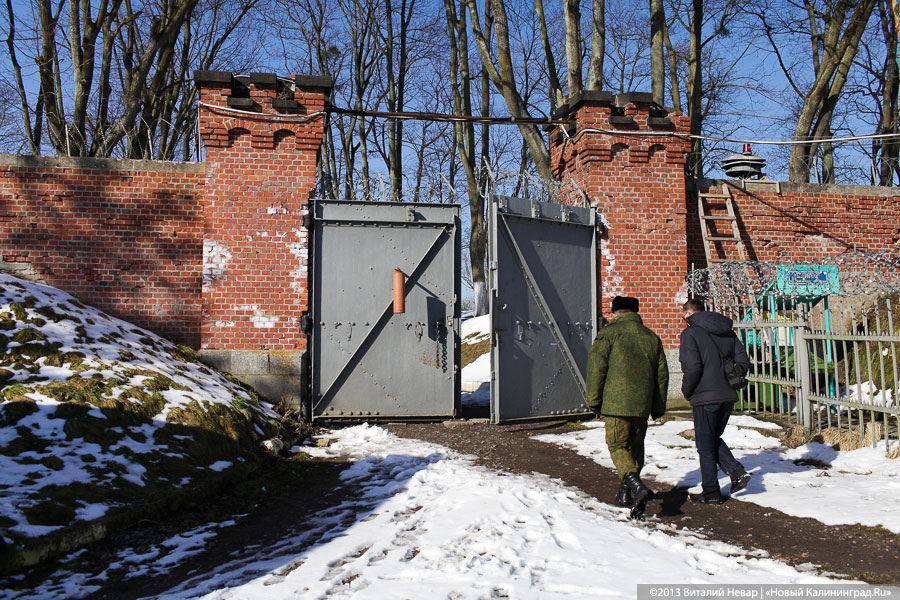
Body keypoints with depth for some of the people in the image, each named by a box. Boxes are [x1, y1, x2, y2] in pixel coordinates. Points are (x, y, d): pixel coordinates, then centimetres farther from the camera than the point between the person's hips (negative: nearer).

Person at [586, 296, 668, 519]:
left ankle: (637, 486, -22)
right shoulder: (651, 337, 13)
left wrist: (594, 399, -2)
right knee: (635, 446, 17)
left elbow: (596, 367, -9)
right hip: (642, 404, 5)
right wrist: (658, 407, 21)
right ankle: (625, 492, 25)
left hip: (616, 402, -5)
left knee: (618, 446, 0)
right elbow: (662, 374, 15)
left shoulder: (609, 333, -3)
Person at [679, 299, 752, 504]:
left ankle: (711, 492, 10)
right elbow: (743, 361, 8)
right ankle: (737, 471, 5)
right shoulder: (727, 332, 12)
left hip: (705, 397, -7)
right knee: (714, 439, 23)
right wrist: (731, 383, 15)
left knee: (705, 445, 5)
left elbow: (692, 367, -19)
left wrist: (687, 390, -4)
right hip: (728, 396, 7)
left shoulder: (691, 333, -9)